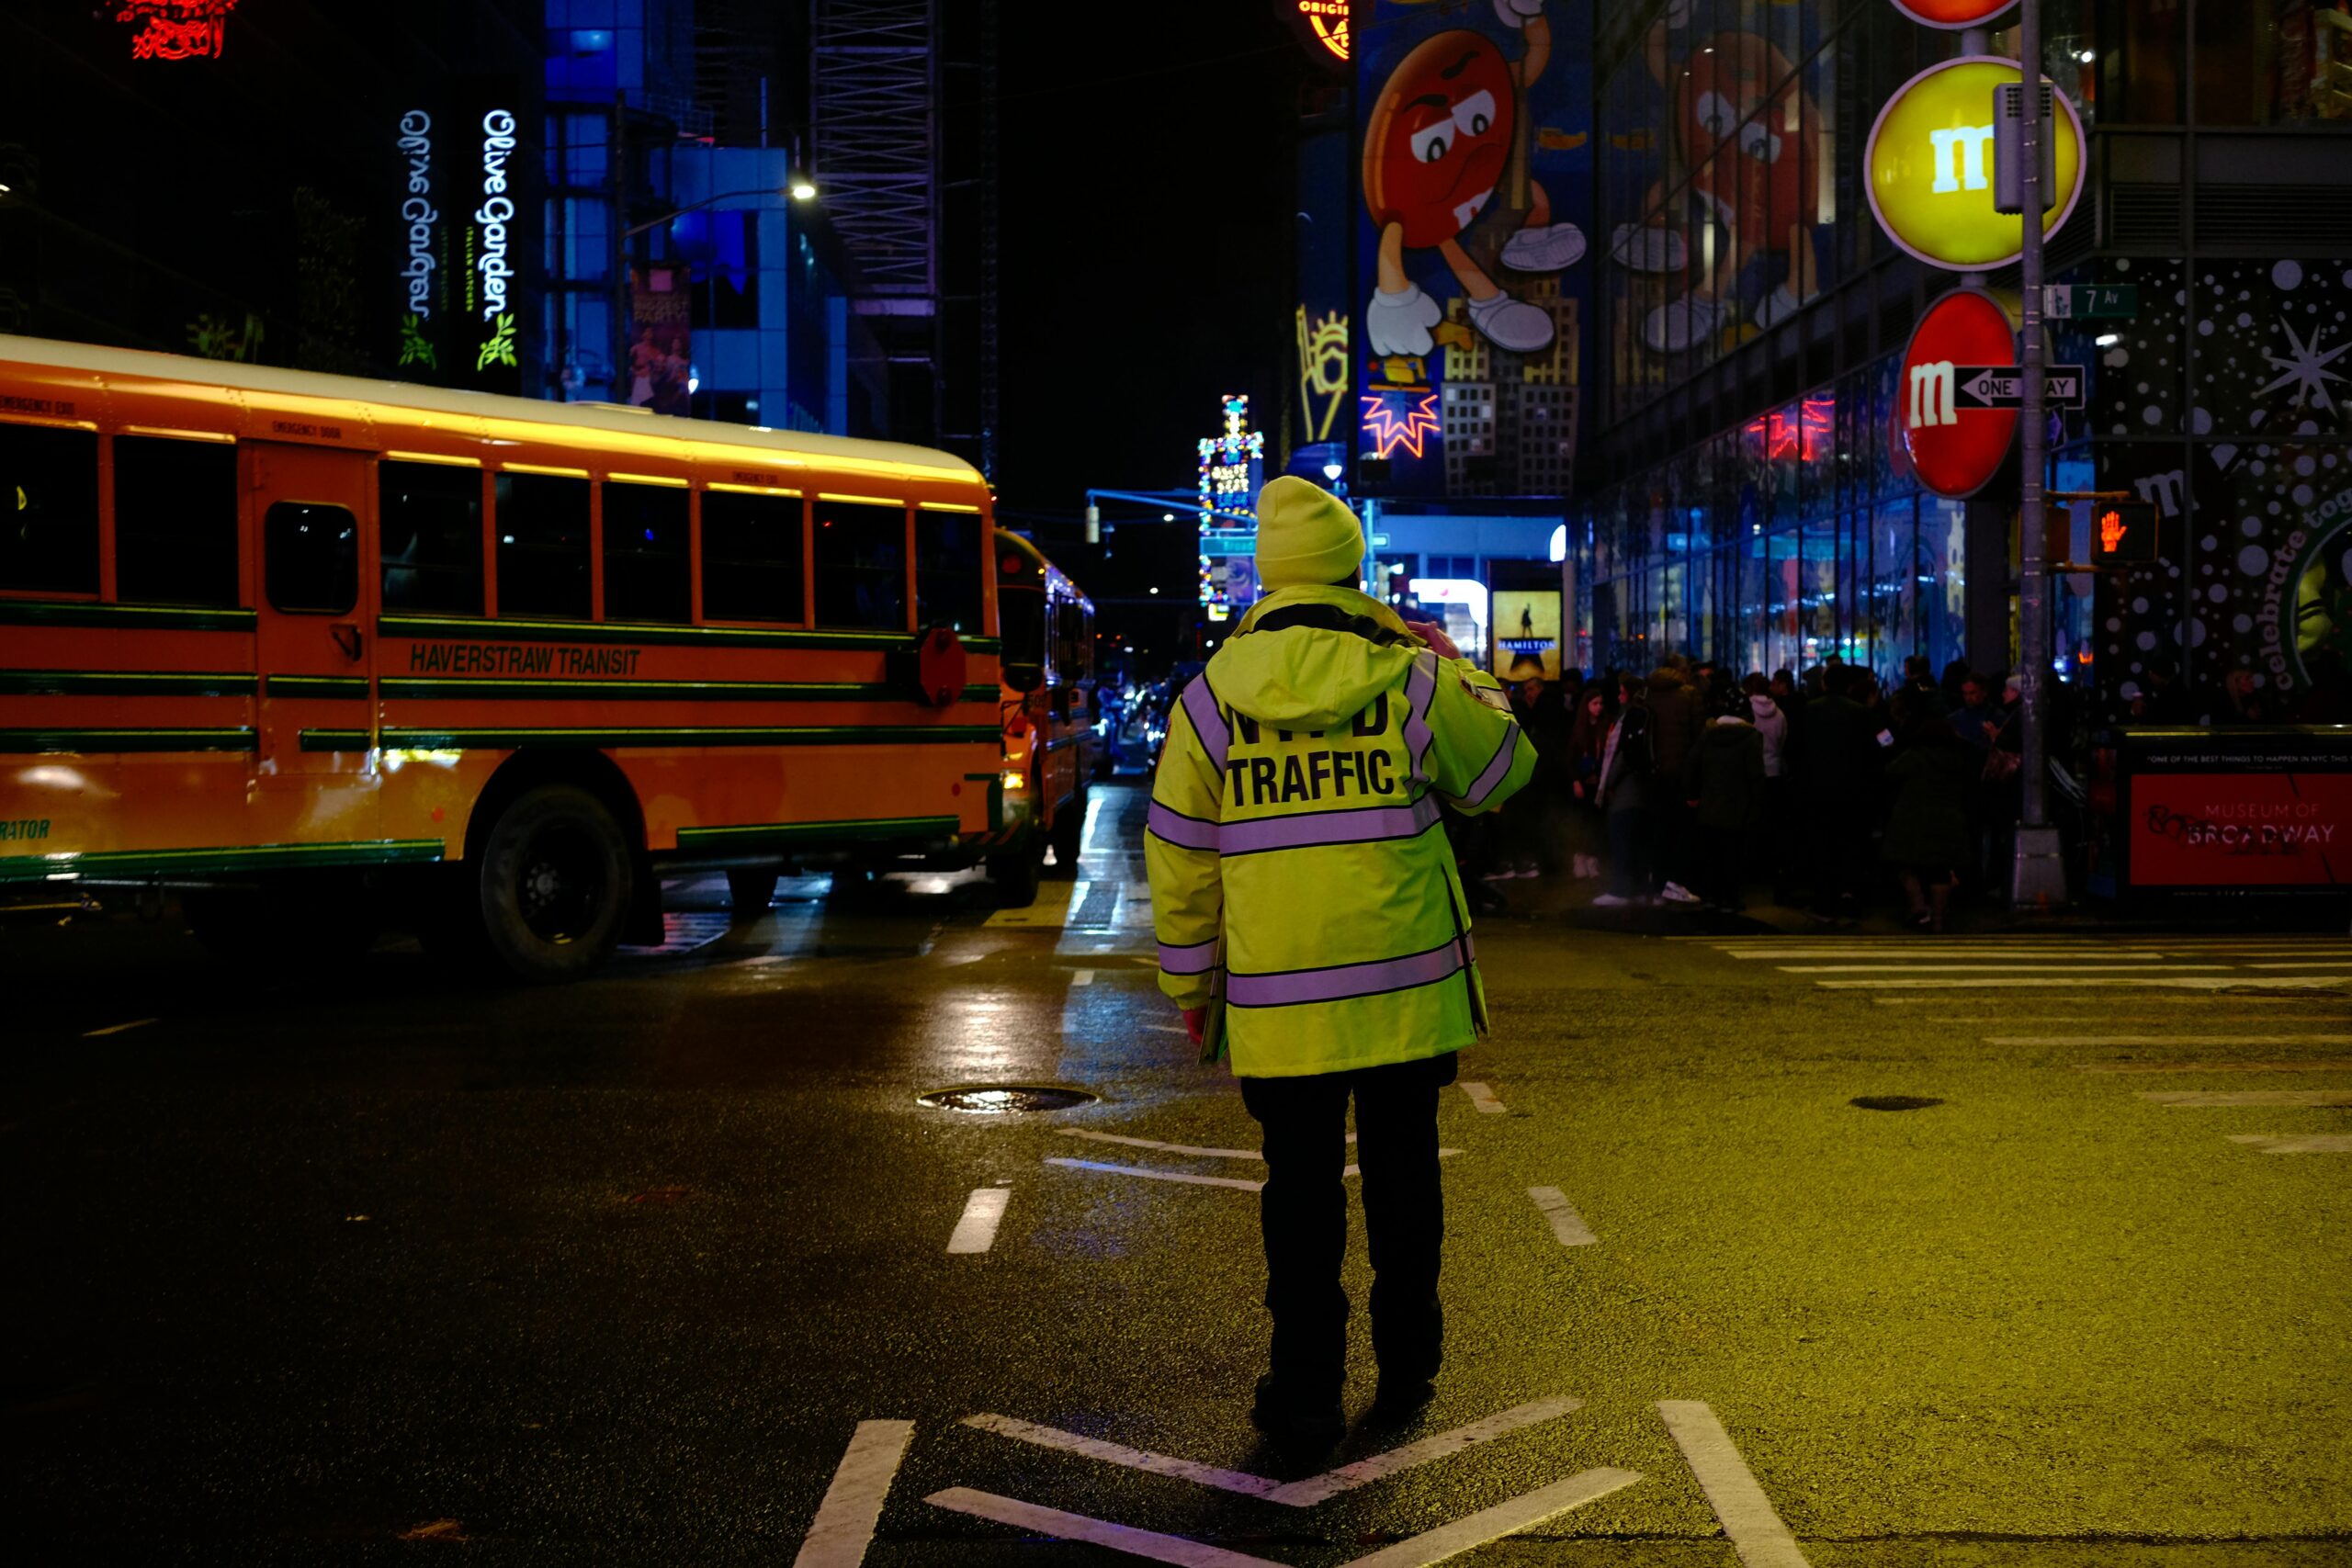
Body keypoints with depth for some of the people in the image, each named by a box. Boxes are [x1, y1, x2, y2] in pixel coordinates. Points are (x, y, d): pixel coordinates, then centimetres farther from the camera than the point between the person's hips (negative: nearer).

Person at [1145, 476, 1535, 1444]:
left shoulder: (1212, 697, -3)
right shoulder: (1413, 680, -6)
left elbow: (1179, 852, 2)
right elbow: (1503, 771, 9)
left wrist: (1190, 976, 12)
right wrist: (1454, 671, 21)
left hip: (1278, 1000, 0)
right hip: (1407, 991, 0)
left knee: (1301, 1190, 8)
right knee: (1403, 1176, 14)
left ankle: (1307, 1389, 12)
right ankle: (1408, 1369, 26)